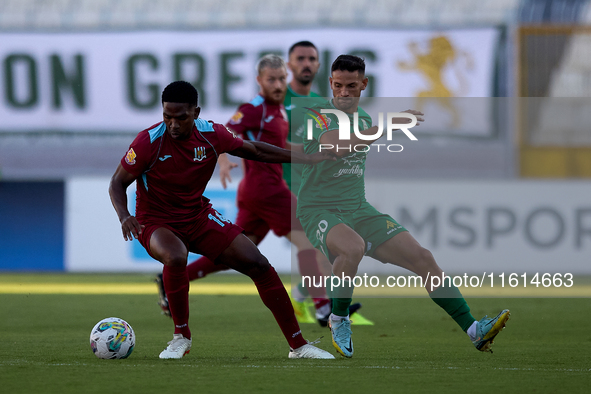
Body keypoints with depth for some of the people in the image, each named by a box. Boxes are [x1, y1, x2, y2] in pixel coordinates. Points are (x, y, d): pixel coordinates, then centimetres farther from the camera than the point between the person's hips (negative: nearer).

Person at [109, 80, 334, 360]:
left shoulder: (211, 134, -9)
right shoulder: (149, 141, -20)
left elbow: (254, 150, 8)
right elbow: (118, 182, -9)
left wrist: (310, 158, 9)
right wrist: (124, 216, -30)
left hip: (199, 216, 4)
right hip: (158, 223, -4)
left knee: (258, 264, -7)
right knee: (176, 258, -39)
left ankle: (298, 346, 3)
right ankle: (181, 336, -15)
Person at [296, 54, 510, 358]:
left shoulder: (364, 118, 14)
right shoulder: (319, 114, -10)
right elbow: (338, 146, -30)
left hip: (358, 208, 7)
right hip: (319, 209, -7)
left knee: (421, 257, -8)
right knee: (353, 247, -38)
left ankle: (473, 331, -9)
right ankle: (338, 321, -12)